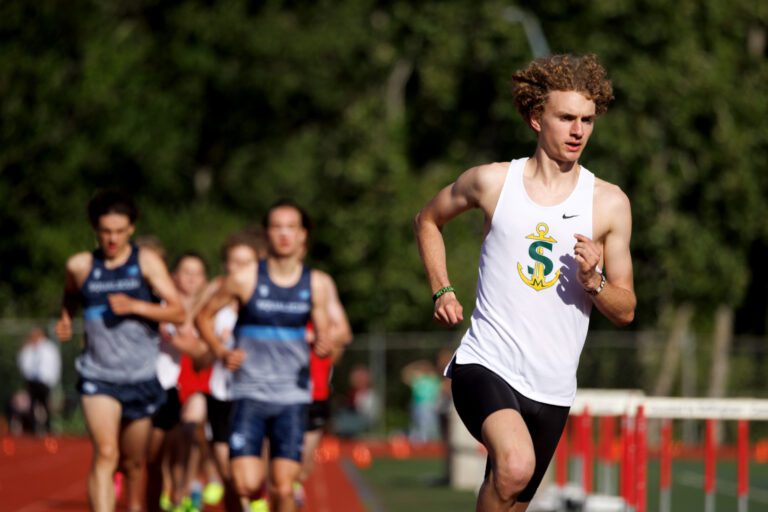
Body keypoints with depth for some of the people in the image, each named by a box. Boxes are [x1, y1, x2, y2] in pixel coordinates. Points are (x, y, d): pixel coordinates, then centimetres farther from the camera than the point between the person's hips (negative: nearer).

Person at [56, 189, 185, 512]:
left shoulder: (147, 262, 0)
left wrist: (135, 306, -18)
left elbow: (178, 313, -6)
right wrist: (65, 319, 7)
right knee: (105, 453, -20)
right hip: (97, 377, -1)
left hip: (141, 378, 1)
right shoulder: (80, 266, 4)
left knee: (134, 462, 13)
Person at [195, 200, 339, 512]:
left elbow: (323, 333, 6)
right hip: (250, 392, -1)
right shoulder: (245, 280, -3)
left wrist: (324, 345, -17)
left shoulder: (316, 284, 3)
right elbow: (204, 316, 8)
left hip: (292, 396, 1)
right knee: (247, 485, -14)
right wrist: (221, 352, -8)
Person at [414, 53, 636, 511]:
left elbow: (625, 311, 5)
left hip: (552, 389, 3)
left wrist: (593, 282, -15)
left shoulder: (609, 203, 2)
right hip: (485, 365, -3)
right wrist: (442, 290, 10)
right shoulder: (492, 182, 1)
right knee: (515, 465, -32)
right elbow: (428, 220, 21)